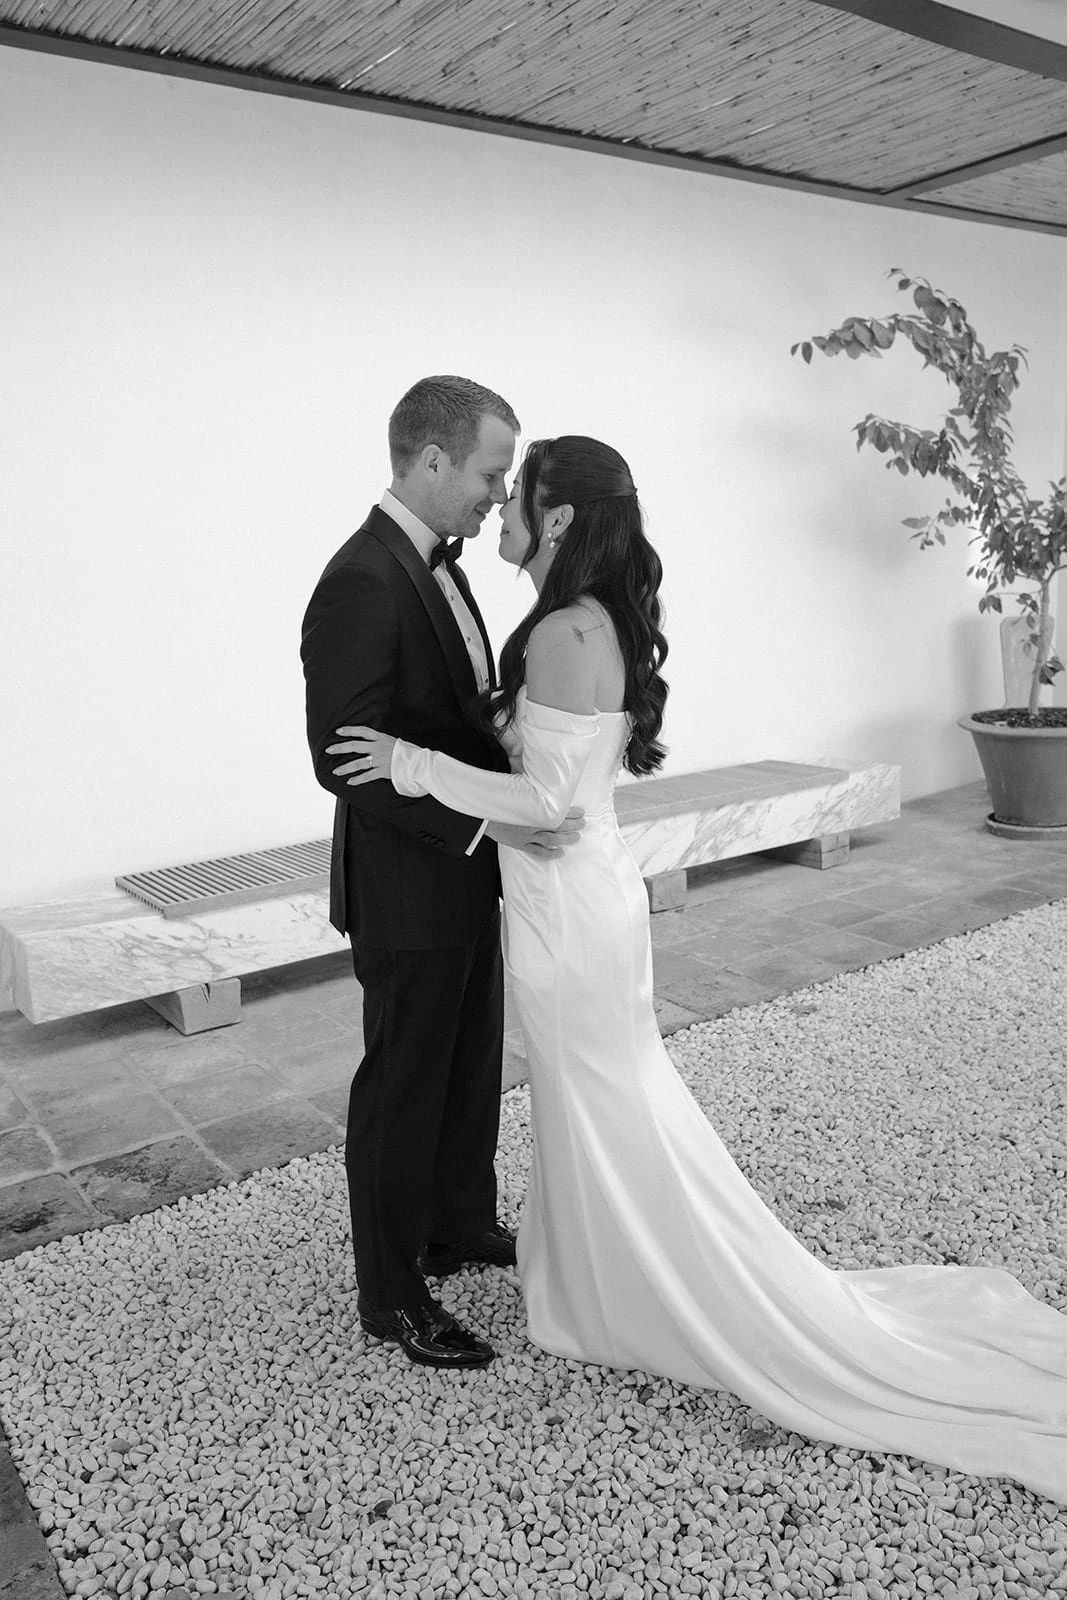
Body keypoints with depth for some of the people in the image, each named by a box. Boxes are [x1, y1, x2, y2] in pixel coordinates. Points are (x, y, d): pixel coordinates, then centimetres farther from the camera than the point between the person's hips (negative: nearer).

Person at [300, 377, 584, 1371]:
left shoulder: (433, 565, 7)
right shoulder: (362, 582, -23)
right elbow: (344, 757, -26)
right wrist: (483, 822, -30)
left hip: (466, 875, 9)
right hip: (410, 886, -9)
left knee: (472, 1061, 22)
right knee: (403, 1083, 6)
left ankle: (461, 1224, 43)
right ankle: (391, 1296, 25)